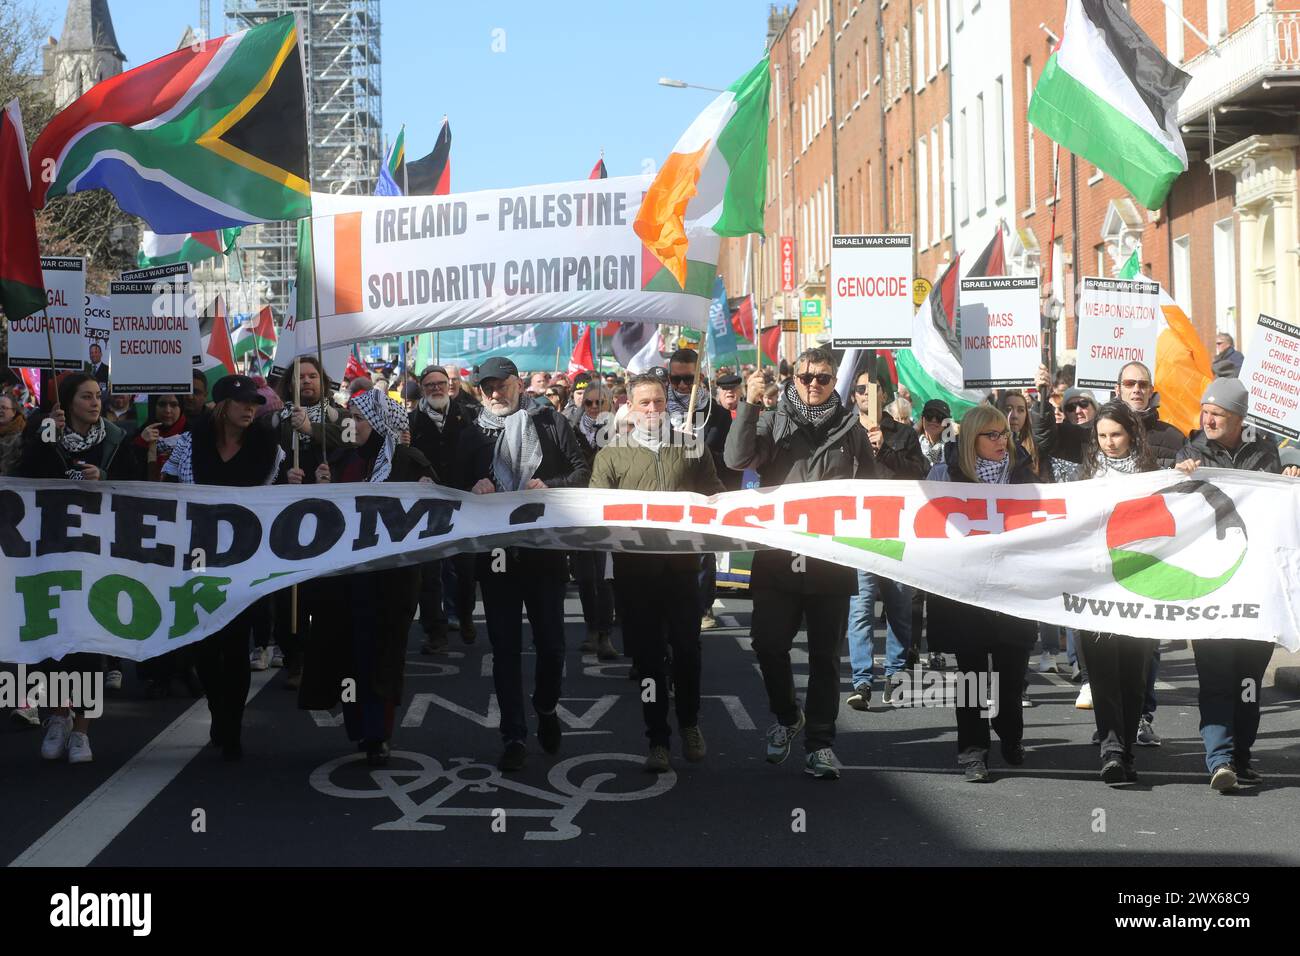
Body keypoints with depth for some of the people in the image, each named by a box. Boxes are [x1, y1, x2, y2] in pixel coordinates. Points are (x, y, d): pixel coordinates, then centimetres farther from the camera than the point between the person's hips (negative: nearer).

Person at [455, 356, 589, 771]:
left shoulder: (550, 423, 5)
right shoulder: (472, 436, 11)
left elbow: (582, 472, 2)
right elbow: (456, 489, 11)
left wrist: (548, 486, -13)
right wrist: (474, 491, -10)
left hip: (544, 550, -1)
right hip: (496, 554, 1)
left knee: (551, 642, 4)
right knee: (505, 647, 2)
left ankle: (546, 709, 31)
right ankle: (514, 736, 7)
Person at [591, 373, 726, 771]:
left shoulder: (692, 449, 12)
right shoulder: (611, 455, 9)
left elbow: (716, 497, 10)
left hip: (681, 561, 1)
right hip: (634, 564, -1)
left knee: (686, 646, 5)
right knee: (647, 652, 1)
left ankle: (689, 724, 25)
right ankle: (657, 738, 7)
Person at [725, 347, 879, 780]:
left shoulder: (851, 429, 9)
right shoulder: (772, 422, 6)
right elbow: (737, 458, -11)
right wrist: (749, 404, -19)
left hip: (831, 559, 0)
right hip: (777, 557, 0)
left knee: (825, 654, 4)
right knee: (768, 643, -4)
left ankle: (820, 742, 12)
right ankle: (786, 716, 22)